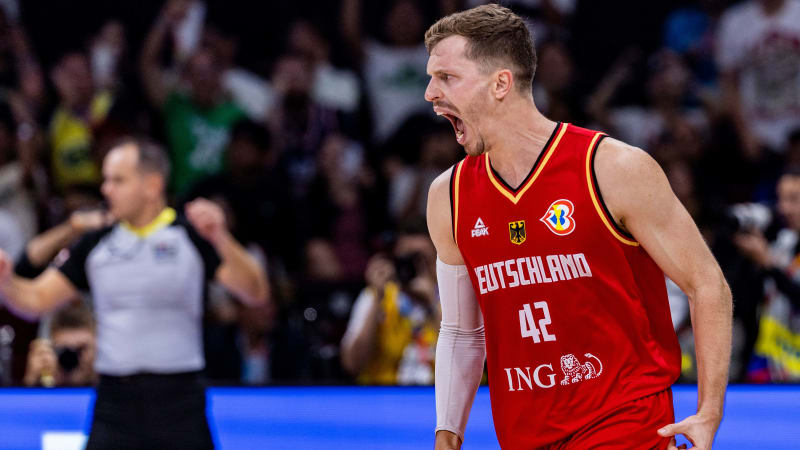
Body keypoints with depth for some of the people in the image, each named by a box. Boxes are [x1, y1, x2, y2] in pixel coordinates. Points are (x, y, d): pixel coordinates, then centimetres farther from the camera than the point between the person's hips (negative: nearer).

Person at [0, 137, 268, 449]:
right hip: (115, 400, 3)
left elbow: (255, 293, -10)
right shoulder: (97, 245, 10)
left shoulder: (192, 236, -1)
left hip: (177, 403, -3)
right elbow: (36, 300, 12)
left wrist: (220, 237, -25)